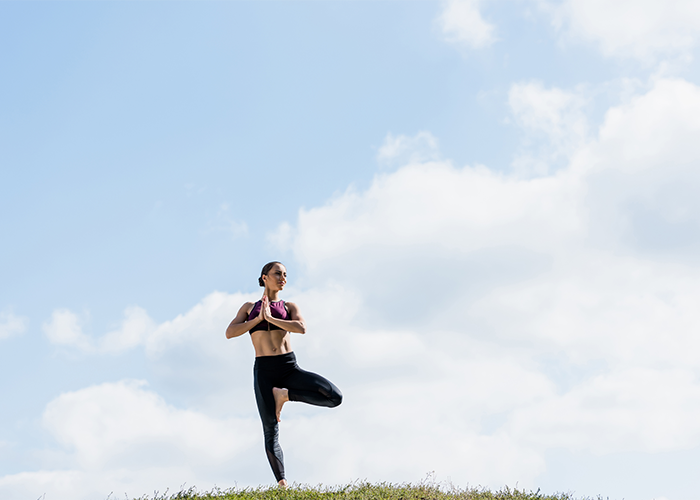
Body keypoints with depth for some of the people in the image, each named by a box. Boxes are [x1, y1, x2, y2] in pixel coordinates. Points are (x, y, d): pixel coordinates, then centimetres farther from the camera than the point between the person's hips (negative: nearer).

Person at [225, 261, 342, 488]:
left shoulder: (289, 307, 15)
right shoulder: (249, 308, 17)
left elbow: (302, 328, -7)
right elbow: (230, 333, 1)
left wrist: (270, 318, -9)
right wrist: (259, 318, -6)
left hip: (290, 369, 1)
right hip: (264, 372, -1)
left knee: (335, 397, -19)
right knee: (271, 432, -12)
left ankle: (284, 394, -4)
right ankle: (282, 485, -6)